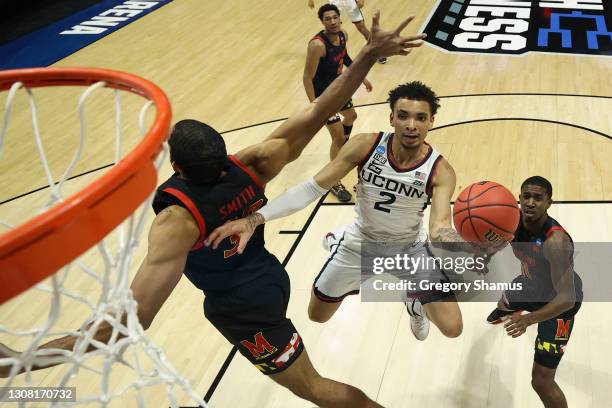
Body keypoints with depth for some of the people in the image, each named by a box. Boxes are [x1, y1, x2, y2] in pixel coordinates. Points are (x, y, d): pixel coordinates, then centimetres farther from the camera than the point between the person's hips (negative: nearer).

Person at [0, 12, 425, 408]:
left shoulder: (177, 220, -35)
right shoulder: (251, 166, -20)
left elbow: (132, 316, -42)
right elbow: (319, 112, -19)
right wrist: (369, 53, -17)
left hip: (244, 308, -7)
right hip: (269, 276, 7)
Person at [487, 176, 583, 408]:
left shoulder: (556, 242, -41)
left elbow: (567, 299, -44)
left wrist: (529, 320, -58)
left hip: (559, 301, -7)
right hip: (533, 284, 7)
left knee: (541, 381, -10)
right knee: (505, 303, 40)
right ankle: (505, 310, 80)